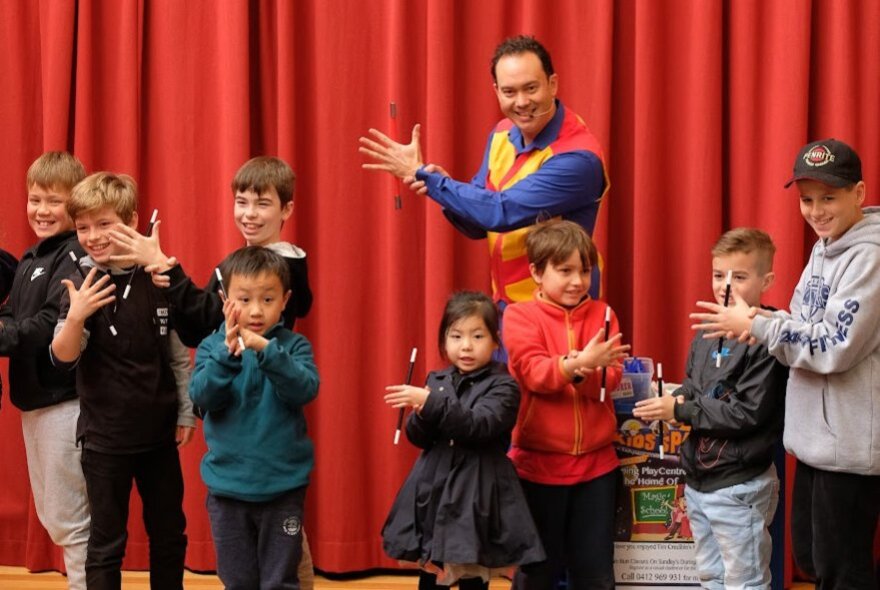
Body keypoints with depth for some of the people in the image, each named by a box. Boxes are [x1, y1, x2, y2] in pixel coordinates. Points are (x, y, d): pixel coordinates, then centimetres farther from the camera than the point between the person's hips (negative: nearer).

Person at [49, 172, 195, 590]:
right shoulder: (82, 287, -9)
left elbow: (178, 354, 6)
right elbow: (63, 358, -15)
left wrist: (186, 412, 7)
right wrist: (75, 317, -33)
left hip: (159, 431, 3)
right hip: (104, 437, -3)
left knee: (169, 534, 14)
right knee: (106, 543, 6)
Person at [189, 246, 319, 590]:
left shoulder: (294, 345, -3)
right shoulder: (212, 347, 0)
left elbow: (305, 389, -19)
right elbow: (202, 397, -14)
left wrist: (266, 349, -31)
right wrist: (228, 352, -29)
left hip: (283, 486, -1)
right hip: (228, 486, 2)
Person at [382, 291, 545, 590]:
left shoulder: (502, 386, -7)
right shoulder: (436, 381, 9)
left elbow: (478, 427, -22)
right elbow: (417, 438, 6)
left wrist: (431, 403, -30)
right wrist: (422, 414, -16)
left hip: (476, 498, -4)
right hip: (433, 493, 5)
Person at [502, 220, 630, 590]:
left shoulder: (602, 315, 5)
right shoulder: (521, 316, -4)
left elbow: (612, 378, -4)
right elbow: (533, 373, -17)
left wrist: (584, 372, -25)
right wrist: (578, 362, -33)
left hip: (596, 460, 3)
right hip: (539, 461, -3)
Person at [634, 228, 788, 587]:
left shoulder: (767, 340, -17)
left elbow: (748, 412, -22)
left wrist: (679, 412, -18)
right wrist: (677, 399, -8)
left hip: (740, 486, -8)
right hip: (698, 479, 8)